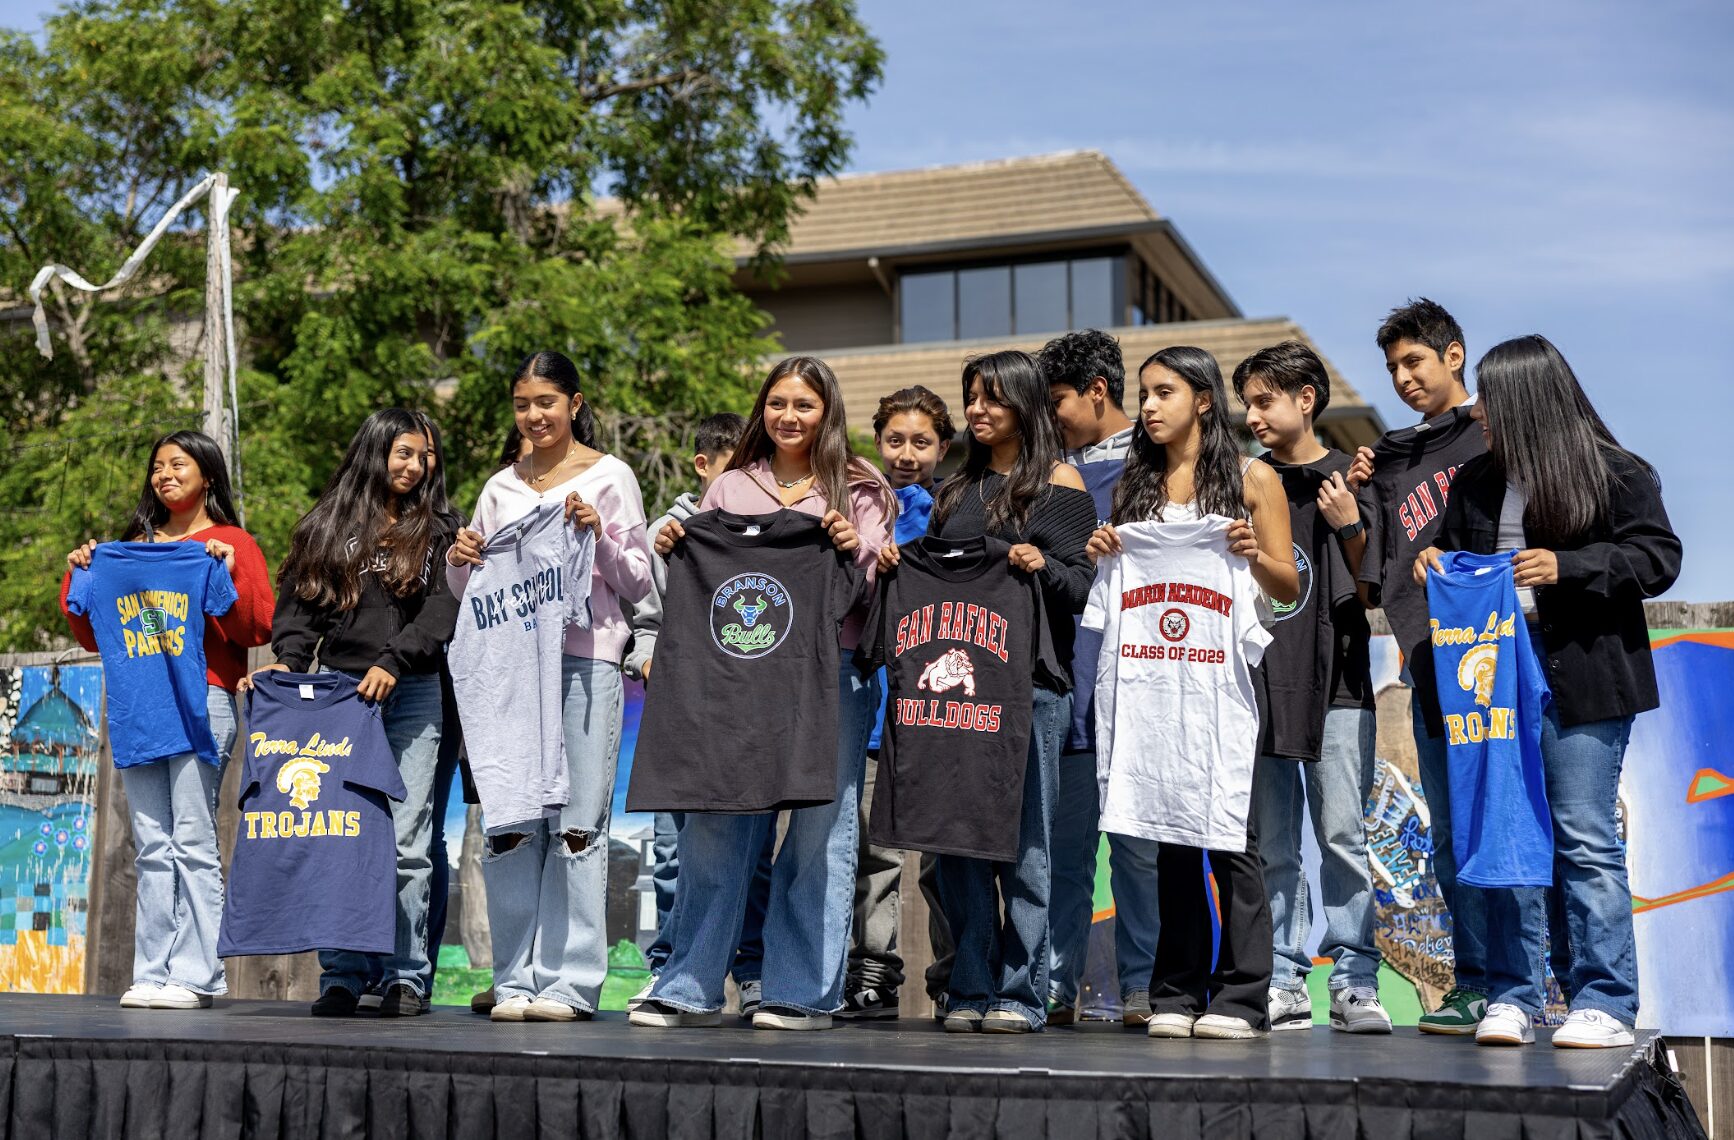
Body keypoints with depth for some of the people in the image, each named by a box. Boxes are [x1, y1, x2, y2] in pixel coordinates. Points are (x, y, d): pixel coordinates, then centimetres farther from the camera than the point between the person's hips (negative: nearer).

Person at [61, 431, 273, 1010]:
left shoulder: (232, 544, 7)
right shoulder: (133, 546, 22)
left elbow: (259, 627, -4)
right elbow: (94, 636, 22)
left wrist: (228, 572, -14)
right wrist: (82, 576, 10)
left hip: (202, 699, -5)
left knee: (192, 841, -9)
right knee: (151, 847, 3)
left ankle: (195, 976, -8)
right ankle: (153, 974, 5)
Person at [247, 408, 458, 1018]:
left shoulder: (432, 534, 12)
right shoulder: (324, 527, 14)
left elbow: (440, 613, 0)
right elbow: (299, 603, 8)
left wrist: (392, 661, -15)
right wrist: (288, 658, -10)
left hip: (410, 694, -1)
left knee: (405, 839, -5)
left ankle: (405, 975, 0)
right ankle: (342, 977, 3)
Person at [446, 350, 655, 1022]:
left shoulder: (609, 478, 6)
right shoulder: (501, 488, 18)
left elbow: (638, 584, 4)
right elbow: (470, 590, 22)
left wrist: (598, 535, -12)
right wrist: (460, 560, 1)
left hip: (585, 661, -4)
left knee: (576, 824, -6)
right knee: (507, 823, 0)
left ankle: (571, 982, -2)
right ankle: (516, 980, 6)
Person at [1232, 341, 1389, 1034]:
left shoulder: (1349, 479, 4)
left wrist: (1349, 525, -11)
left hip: (1336, 683, -3)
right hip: (1258, 680, 3)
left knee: (1341, 834, -5)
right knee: (1272, 843, 4)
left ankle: (1355, 983, 0)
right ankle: (1286, 983, 9)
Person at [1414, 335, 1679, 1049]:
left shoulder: (1616, 474, 0)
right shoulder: (1476, 483, 17)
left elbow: (1659, 557, -5)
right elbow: (1456, 554, 28)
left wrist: (1567, 568, -15)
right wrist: (1435, 563, 5)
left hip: (1580, 678, -5)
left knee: (1585, 838, -5)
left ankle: (1604, 1003, 2)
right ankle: (1512, 999, 10)